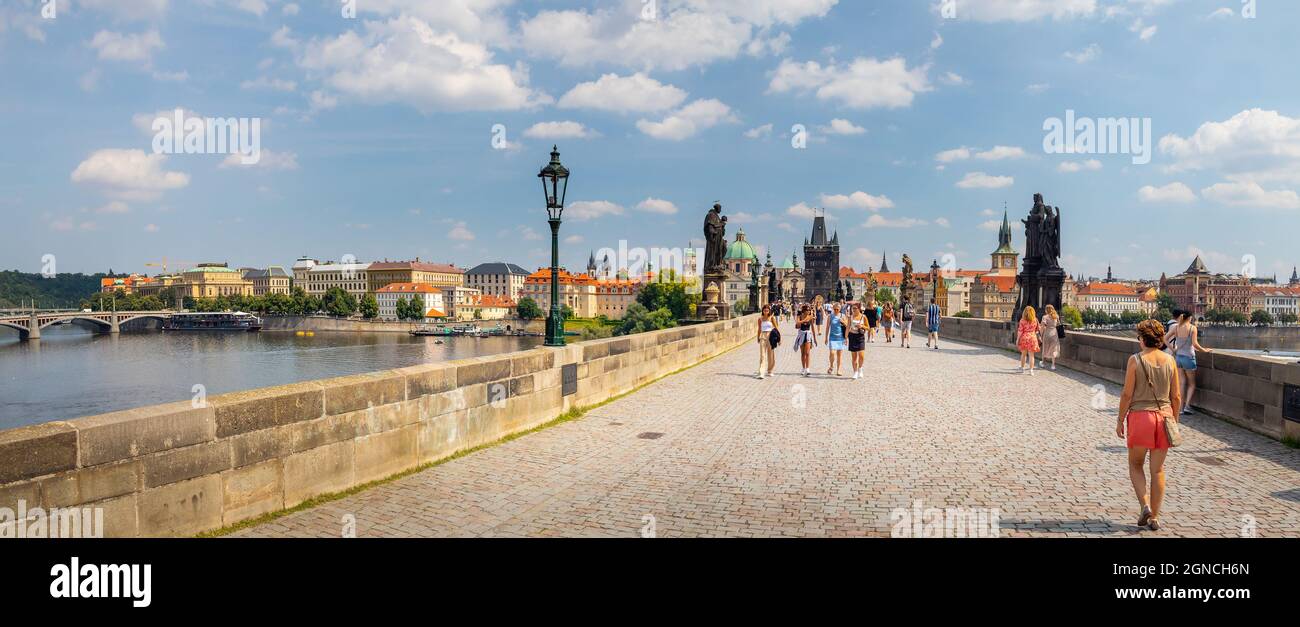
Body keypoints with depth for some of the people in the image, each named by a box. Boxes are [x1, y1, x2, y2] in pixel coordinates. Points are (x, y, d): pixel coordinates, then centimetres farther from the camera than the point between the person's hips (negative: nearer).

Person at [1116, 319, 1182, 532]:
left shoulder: (1135, 360, -9)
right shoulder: (1170, 361, 2)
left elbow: (1127, 395, -9)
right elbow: (1176, 397, 5)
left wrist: (1120, 420, 0)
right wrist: (1174, 420, 17)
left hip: (1140, 416, -3)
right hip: (1164, 416, 3)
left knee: (1135, 465, 14)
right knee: (1158, 469, 10)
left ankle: (1145, 505, -5)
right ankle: (1154, 517, 14)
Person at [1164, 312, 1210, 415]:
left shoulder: (1176, 328, 1)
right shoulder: (1192, 328, -11)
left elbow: (1165, 338, -1)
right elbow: (1194, 344, -18)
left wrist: (1172, 348, 5)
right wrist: (1204, 350, -4)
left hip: (1178, 357, 4)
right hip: (1189, 357, -4)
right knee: (1192, 384, 11)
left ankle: (1181, 407, 11)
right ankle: (1187, 406, -2)